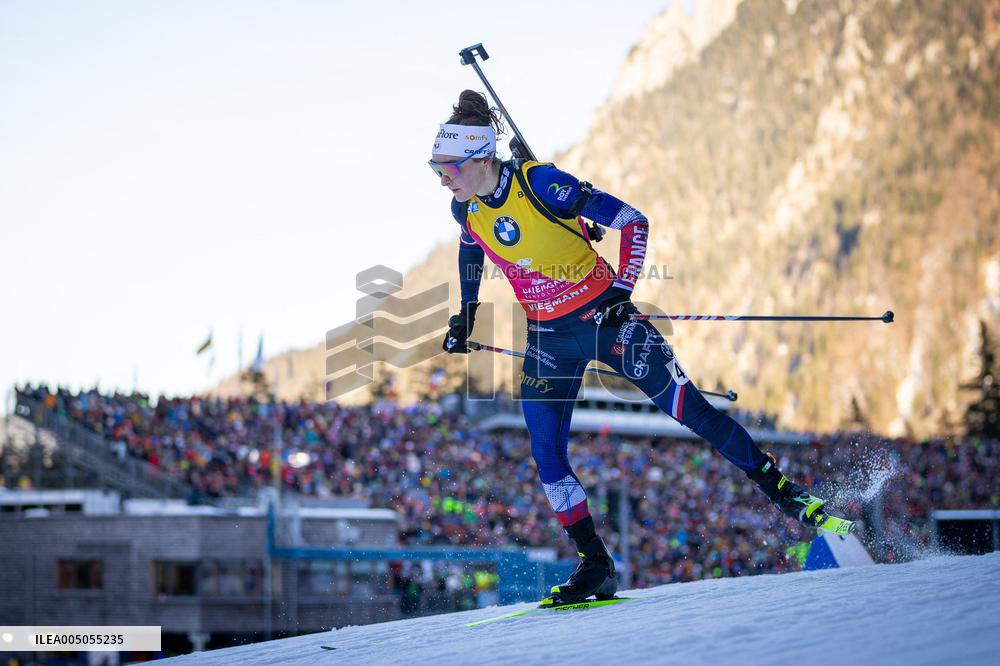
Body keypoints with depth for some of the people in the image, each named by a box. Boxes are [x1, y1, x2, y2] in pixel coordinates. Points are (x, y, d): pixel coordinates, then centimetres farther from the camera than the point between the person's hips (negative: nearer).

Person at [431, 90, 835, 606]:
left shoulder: (540, 185, -24)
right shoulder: (466, 208, -5)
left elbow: (633, 222, -19)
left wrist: (622, 291, -23)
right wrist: (464, 317, 16)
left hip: (603, 318, -5)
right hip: (548, 338, 6)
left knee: (688, 409, -5)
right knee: (546, 456, -5)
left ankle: (784, 491, 9)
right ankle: (595, 567, 4)